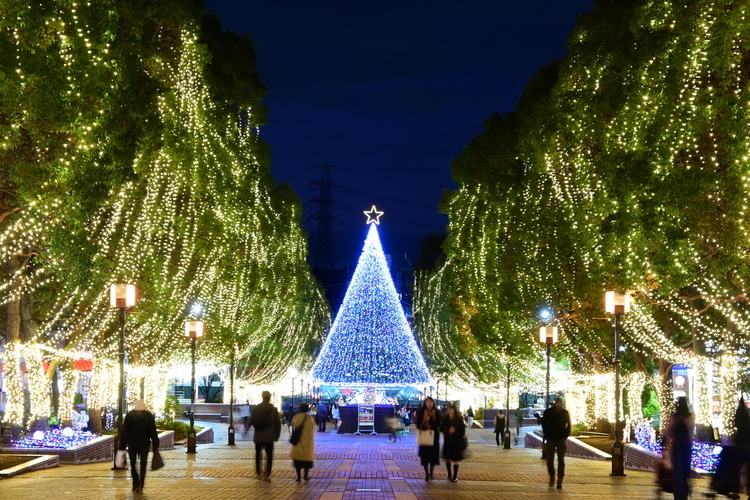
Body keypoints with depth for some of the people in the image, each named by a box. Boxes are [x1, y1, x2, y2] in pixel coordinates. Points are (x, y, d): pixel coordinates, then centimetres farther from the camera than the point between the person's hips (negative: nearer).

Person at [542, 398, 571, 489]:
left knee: (561, 460, -5)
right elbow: (544, 424, 3)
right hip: (551, 439, 0)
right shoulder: (548, 412, -2)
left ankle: (559, 481, -3)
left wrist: (565, 436, -4)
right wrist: (547, 435, -5)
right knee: (550, 460, -1)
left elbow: (568, 425, 8)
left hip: (561, 439, 0)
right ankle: (552, 477, 21)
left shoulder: (565, 413, 1)